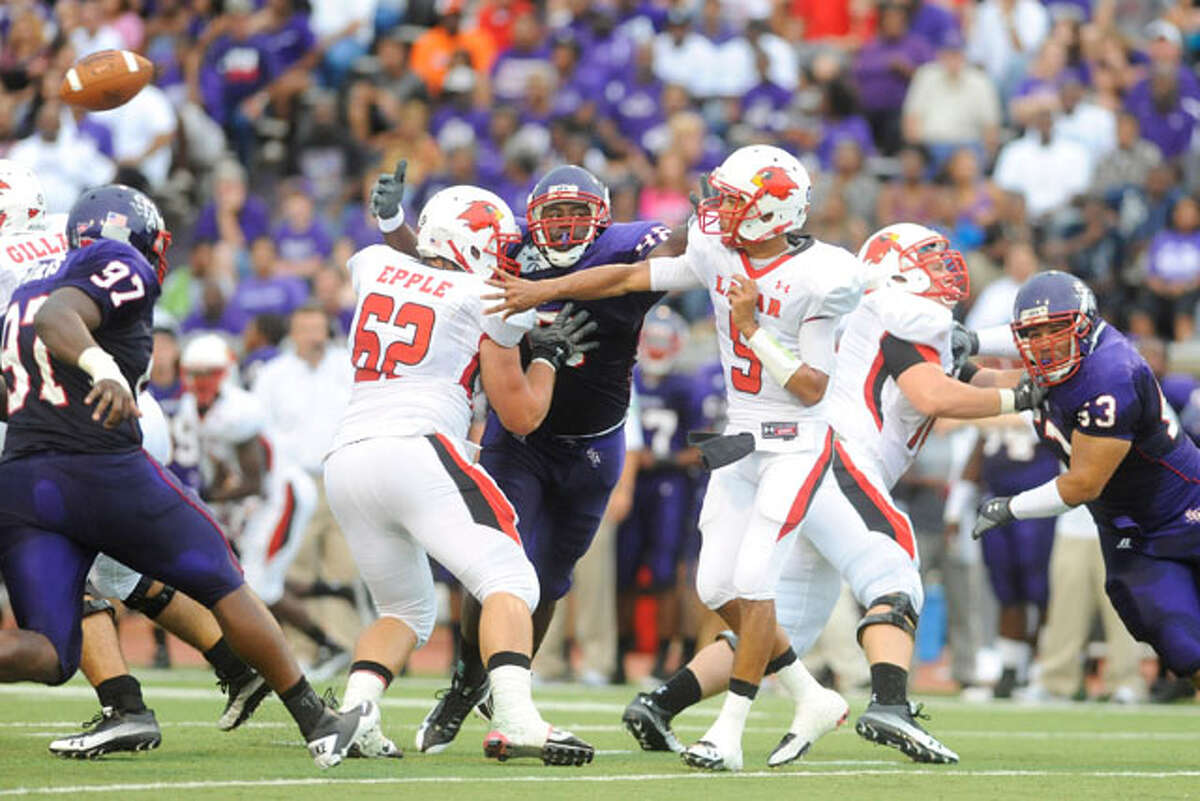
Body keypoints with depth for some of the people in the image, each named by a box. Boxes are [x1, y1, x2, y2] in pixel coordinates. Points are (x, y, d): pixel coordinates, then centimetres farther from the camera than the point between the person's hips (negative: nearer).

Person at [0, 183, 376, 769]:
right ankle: (319, 724, 17)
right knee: (224, 587, 11)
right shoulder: (122, 268, 2)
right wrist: (103, 369, -36)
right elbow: (57, 318, -19)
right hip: (103, 468, -6)